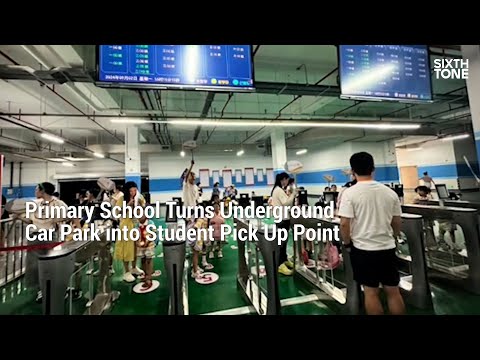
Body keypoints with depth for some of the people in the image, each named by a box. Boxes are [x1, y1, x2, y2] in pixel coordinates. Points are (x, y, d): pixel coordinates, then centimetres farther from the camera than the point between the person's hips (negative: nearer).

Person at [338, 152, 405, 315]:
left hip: (363, 249, -4)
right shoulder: (390, 192, 0)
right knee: (393, 291, 17)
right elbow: (397, 223, 7)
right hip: (388, 248, 4)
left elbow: (344, 224, -19)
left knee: (371, 291, 9)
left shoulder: (350, 193, -15)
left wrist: (347, 243, -3)